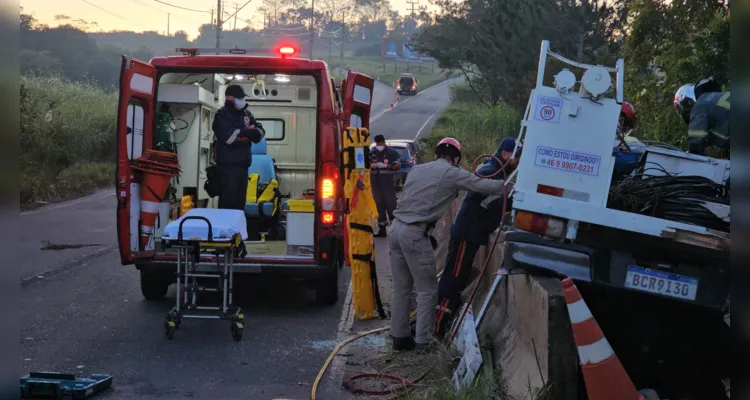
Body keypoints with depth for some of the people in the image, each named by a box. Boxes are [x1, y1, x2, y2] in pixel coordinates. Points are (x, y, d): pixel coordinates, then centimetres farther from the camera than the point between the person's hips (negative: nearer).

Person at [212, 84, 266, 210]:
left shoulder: (246, 114, 15)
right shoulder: (222, 115, -6)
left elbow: (260, 132, 6)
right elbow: (229, 137, -20)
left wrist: (239, 133, -13)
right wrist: (248, 132, -6)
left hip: (243, 164, 7)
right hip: (227, 165, -7)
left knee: (240, 201, 10)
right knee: (227, 201, -9)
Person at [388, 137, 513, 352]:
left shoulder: (417, 169, 17)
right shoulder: (453, 174, -2)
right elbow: (485, 185, -3)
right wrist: (514, 189, 7)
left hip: (396, 228, 7)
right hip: (415, 234, -7)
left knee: (401, 288, 14)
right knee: (427, 289, 4)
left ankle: (399, 336, 20)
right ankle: (423, 340, 6)